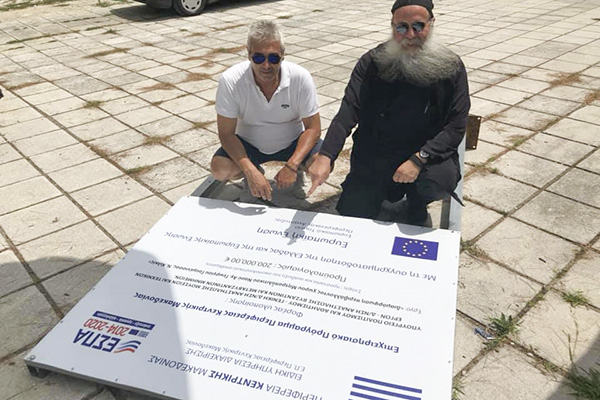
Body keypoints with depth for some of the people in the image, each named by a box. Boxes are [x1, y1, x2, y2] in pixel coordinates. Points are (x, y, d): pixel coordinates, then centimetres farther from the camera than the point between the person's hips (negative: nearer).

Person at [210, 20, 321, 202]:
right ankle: (255, 174, 9)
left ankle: (294, 173, 11)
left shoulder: (301, 78, -23)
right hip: (249, 144, 0)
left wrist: (292, 166, -31)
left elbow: (313, 128, -16)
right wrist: (250, 171, -35)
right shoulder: (230, 81, -24)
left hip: (292, 143, 1)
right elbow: (226, 133, -20)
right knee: (219, 169, -27)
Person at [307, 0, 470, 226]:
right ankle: (389, 188, 27)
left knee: (440, 181, -33)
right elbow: (348, 112, -16)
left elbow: (457, 125, -8)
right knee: (350, 216, -6)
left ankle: (417, 206, 7)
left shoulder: (451, 67, -4)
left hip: (427, 154, -1)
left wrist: (420, 158, -24)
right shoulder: (373, 62, -5)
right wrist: (325, 156, -33)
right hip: (374, 156, 1)